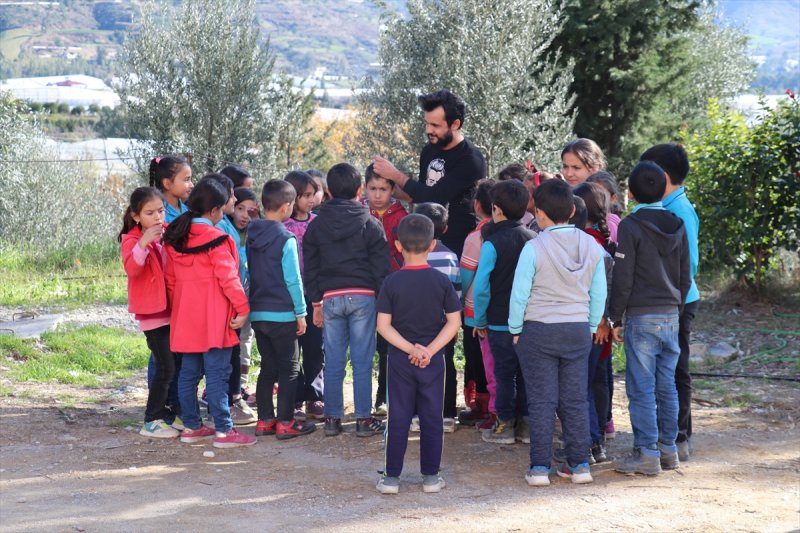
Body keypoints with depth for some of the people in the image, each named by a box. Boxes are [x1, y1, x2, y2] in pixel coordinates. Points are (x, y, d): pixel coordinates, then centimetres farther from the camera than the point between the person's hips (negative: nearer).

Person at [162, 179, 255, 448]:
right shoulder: (215, 239, -13)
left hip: (185, 319, 7)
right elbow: (228, 277, -16)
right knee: (217, 373, -5)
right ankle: (223, 431, -4)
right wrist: (242, 308, -10)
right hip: (213, 319, -7)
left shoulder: (174, 239, 9)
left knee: (188, 372, 12)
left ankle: (191, 426, 19)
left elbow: (170, 280, 14)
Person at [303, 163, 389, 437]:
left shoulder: (315, 226, 6)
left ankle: (332, 418, 10)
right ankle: (363, 419, 3)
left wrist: (316, 302, 14)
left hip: (330, 297, 2)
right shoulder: (370, 224, -1)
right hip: (363, 296, -2)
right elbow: (381, 267, -2)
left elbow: (310, 268, 9)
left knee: (333, 361, 7)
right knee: (362, 361, 1)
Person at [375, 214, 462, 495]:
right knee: (431, 417, 8)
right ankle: (430, 476, 12)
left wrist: (411, 348, -11)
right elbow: (454, 322, -7)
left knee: (398, 417, 6)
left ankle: (391, 476, 8)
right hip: (433, 360, 0)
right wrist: (429, 350, -10)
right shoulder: (442, 281, -5)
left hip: (399, 359, 0)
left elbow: (383, 325, -9)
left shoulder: (392, 282, -7)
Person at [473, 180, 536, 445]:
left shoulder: (493, 243, -12)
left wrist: (480, 321, -2)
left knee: (504, 375, 4)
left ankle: (505, 426, 9)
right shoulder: (534, 240, 1)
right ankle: (526, 424, 15)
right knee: (527, 373, 11)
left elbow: (481, 286, -13)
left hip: (501, 322, -4)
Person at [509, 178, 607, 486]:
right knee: (575, 400, 10)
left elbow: (519, 294, -10)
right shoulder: (591, 246, 0)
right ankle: (580, 464, 12)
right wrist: (590, 328, 16)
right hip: (578, 331, 3)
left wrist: (515, 330, 3)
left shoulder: (534, 248, -14)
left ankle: (540, 467, 3)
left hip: (539, 330, -3)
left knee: (541, 401, 2)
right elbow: (599, 294, 5)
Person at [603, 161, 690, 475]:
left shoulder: (630, 226, -10)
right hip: (671, 315, 6)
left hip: (641, 318, -6)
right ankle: (668, 449, 17)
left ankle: (647, 454, -2)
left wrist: (614, 318, -4)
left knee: (641, 388, -3)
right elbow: (685, 276, 13)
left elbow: (623, 278, -11)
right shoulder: (677, 226, 8)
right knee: (666, 386, 12)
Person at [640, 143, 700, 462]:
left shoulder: (680, 211, -17)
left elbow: (688, 261, -20)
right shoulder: (666, 208, 10)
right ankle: (677, 435, 24)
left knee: (675, 371, -1)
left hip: (678, 302, -9)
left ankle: (679, 439, 7)